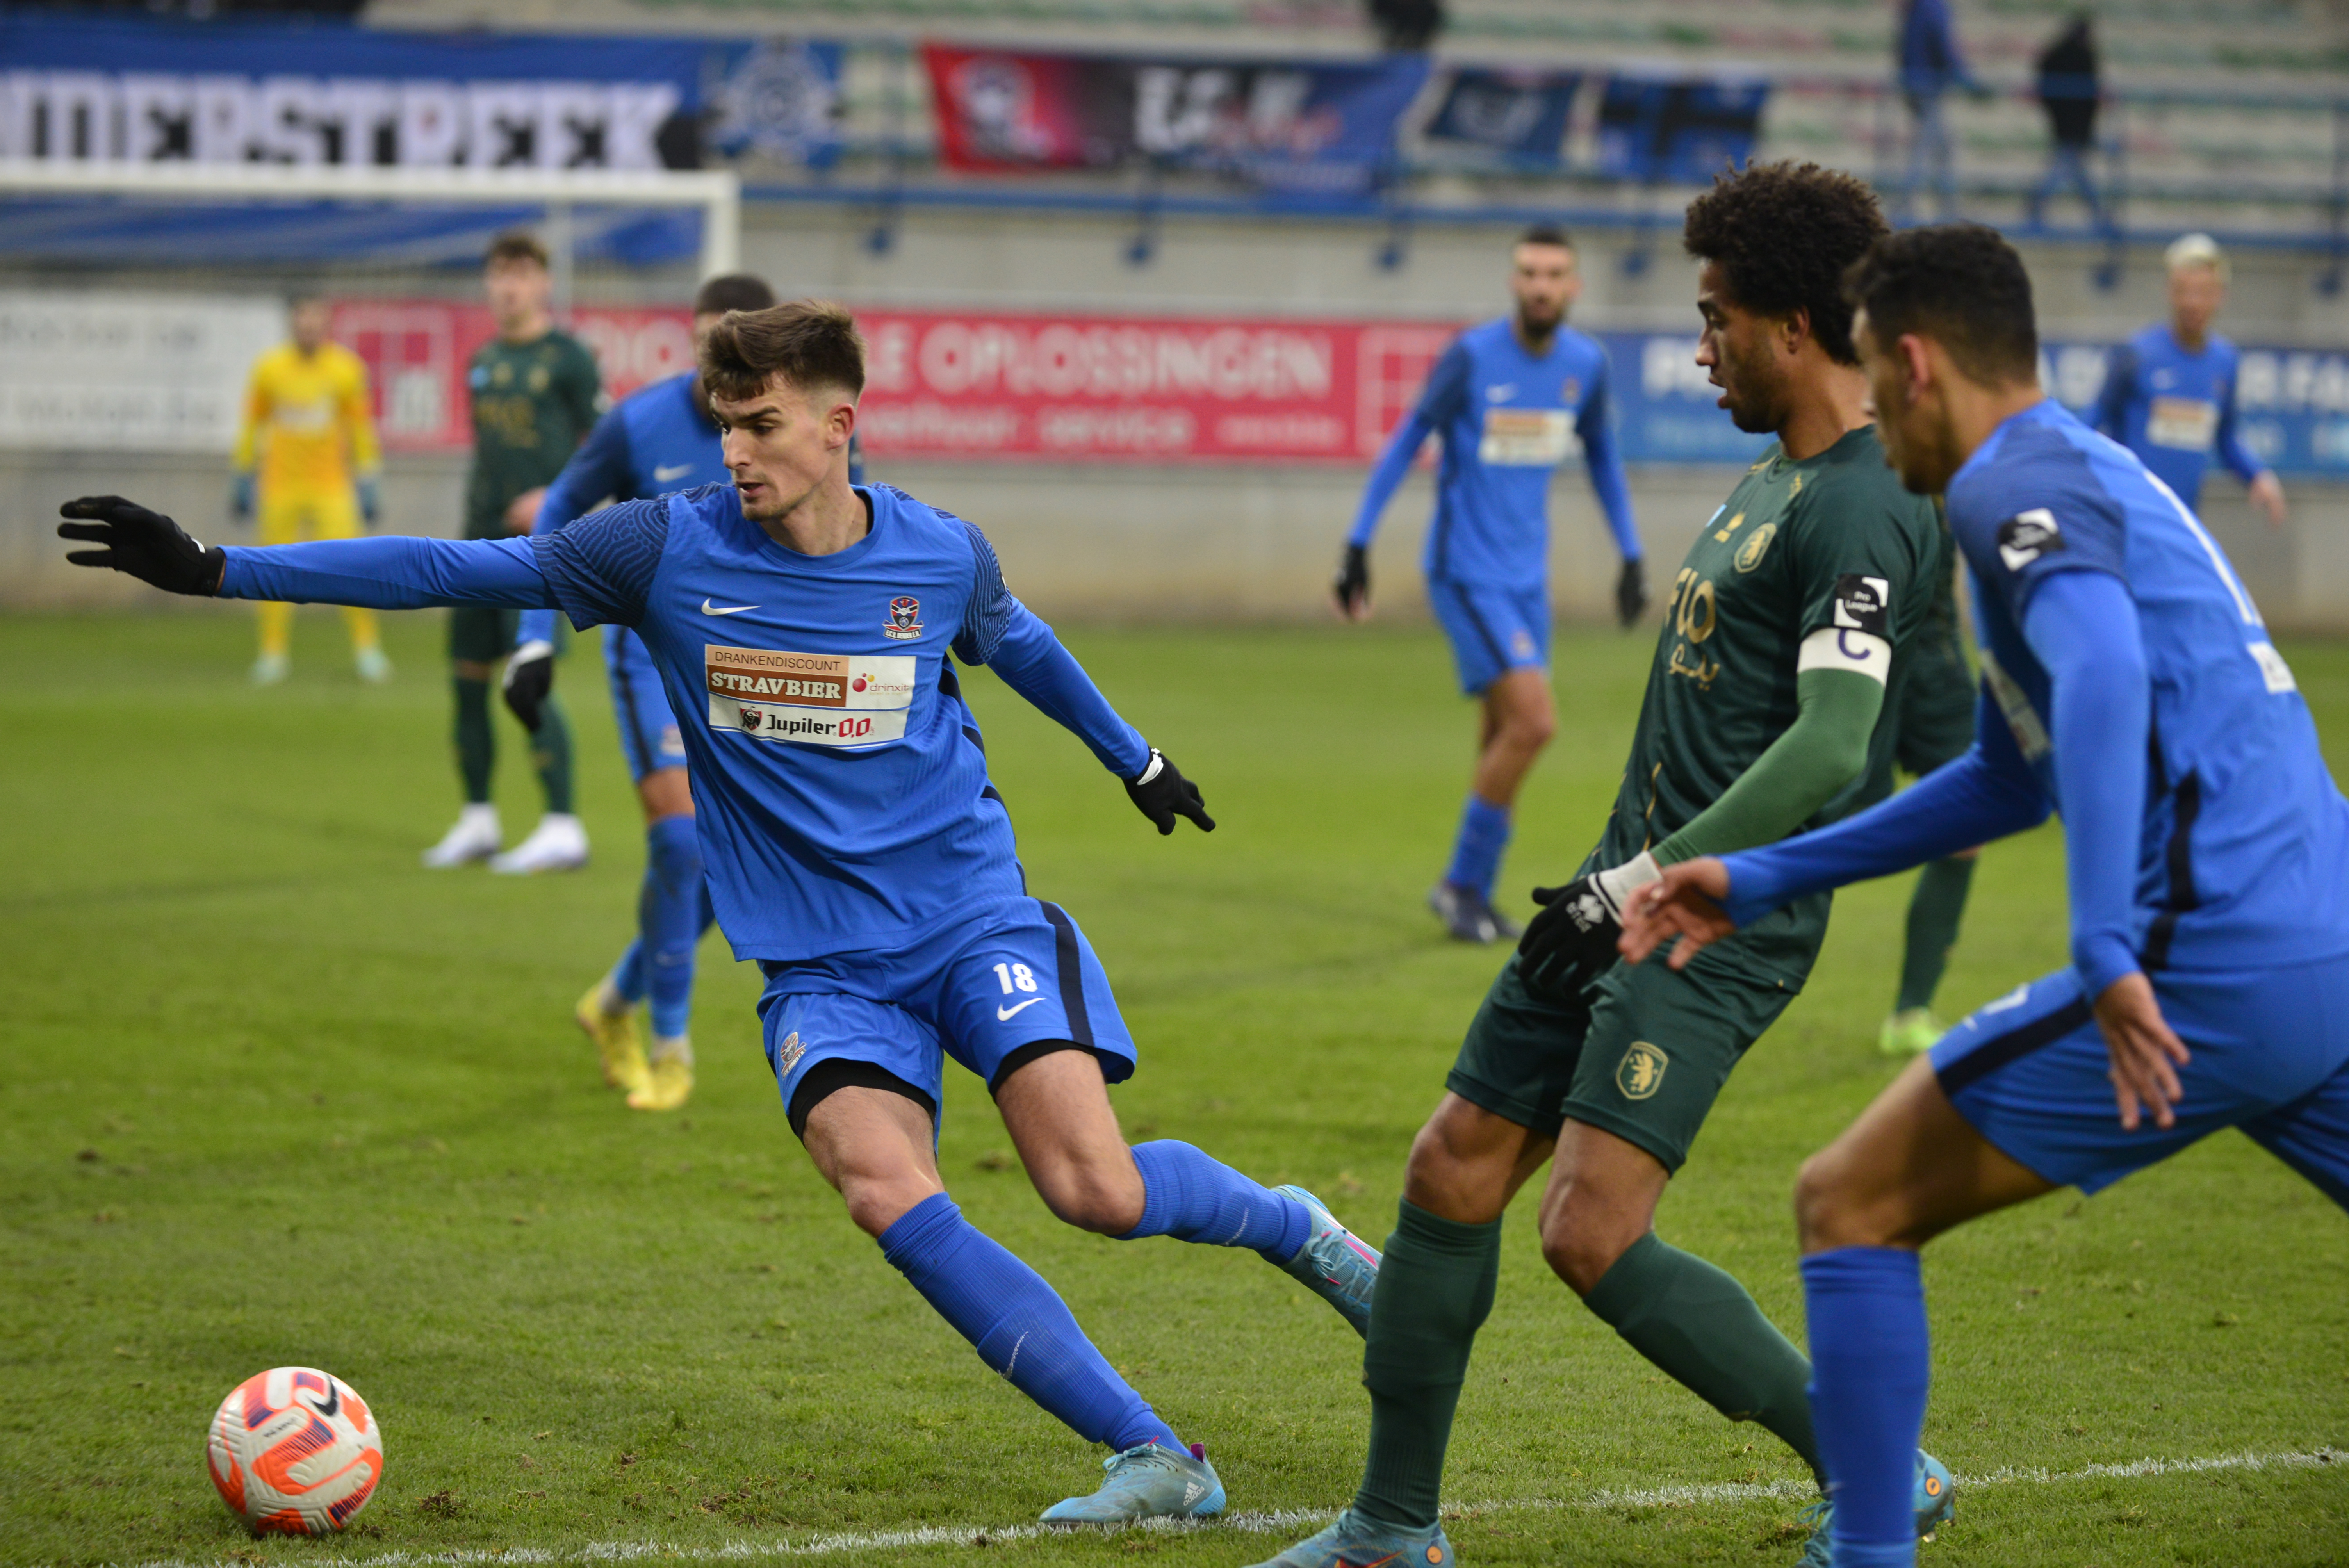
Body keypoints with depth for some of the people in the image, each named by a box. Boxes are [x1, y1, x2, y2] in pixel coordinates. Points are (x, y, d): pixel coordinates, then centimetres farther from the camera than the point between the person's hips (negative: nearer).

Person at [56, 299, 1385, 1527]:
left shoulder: (943, 557, -3)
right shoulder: (668, 551, -7)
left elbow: (1017, 644, 20)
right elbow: (460, 570, -4)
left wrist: (1136, 759, 36)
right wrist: (216, 569, -7)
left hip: (976, 919, 0)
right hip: (822, 961, 0)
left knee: (1098, 1188, -19)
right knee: (886, 1191, -26)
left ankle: (1292, 1226, 16)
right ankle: (1156, 1461, -20)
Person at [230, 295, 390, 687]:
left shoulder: (346, 368, -1)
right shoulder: (269, 368, 0)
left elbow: (361, 429, 7)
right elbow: (252, 424, 10)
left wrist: (369, 483, 6)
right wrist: (244, 477, 12)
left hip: (331, 484, -1)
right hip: (280, 485, 1)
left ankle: (367, 647, 1)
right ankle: (274, 652, 11)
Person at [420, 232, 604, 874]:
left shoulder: (568, 357, -5)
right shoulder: (483, 362, 16)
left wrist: (556, 498, -17)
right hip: (483, 537, 7)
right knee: (467, 676, 7)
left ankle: (562, 831, -10)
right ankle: (478, 820, 19)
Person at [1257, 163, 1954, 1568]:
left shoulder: (1863, 512, -17)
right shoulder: (1781, 475, 15)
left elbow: (1828, 748, -27)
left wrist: (1642, 884, -26)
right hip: (1640, 889, 10)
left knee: (1595, 1238, -17)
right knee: (1453, 1172, 9)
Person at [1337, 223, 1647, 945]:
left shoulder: (1586, 364, 3)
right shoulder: (1473, 357, -13)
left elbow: (1601, 454, 18)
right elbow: (1407, 442, -5)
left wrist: (1631, 557, 16)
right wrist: (1358, 545, -7)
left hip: (1527, 577, 6)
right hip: (1466, 574, -6)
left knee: (1504, 738, 8)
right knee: (1533, 722, -16)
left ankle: (1472, 893, 20)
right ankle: (1463, 882, -3)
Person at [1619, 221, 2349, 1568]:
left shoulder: (2016, 482, -5)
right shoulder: (2097, 475, 25)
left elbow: (2104, 672, -26)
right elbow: (2012, 780, 34)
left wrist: (2109, 951, -31)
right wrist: (1760, 884, 34)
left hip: (2214, 968, -9)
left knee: (1853, 1204, 3)